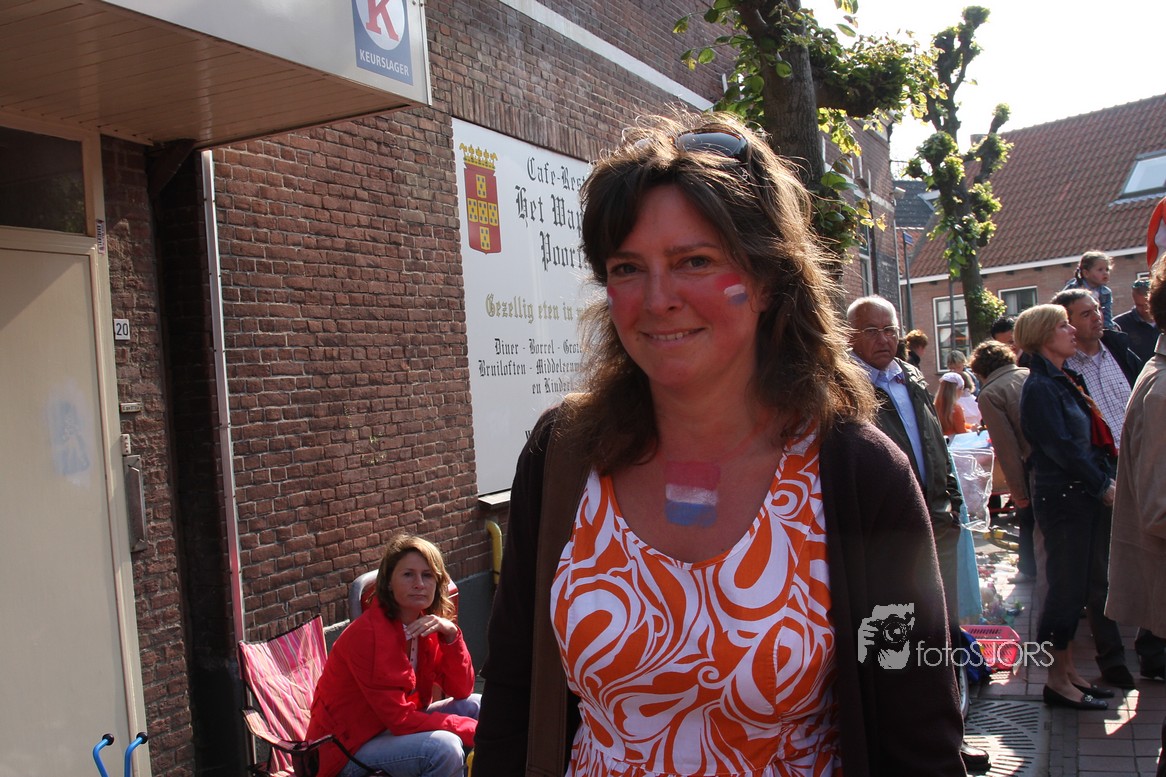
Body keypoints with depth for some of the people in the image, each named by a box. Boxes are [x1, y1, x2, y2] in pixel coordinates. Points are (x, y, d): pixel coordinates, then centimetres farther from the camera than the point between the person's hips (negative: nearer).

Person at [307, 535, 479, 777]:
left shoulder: (428, 626, 1)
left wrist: (451, 634, -18)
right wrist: (474, 730, -23)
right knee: (444, 747, -30)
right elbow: (401, 719, -26)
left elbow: (462, 690, -2)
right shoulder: (368, 633, -24)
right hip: (348, 750, -8)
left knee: (476, 705, -3)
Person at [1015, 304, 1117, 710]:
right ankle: (1057, 681, 8)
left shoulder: (1061, 382, 15)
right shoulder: (1040, 387, -14)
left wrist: (1105, 482, 7)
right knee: (1066, 589, -2)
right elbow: (1062, 448, -19)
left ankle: (1068, 671, 24)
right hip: (1062, 498, -9)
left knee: (1073, 588, 14)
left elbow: (1085, 440, 17)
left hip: (1082, 496, 9)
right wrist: (1103, 487, -11)